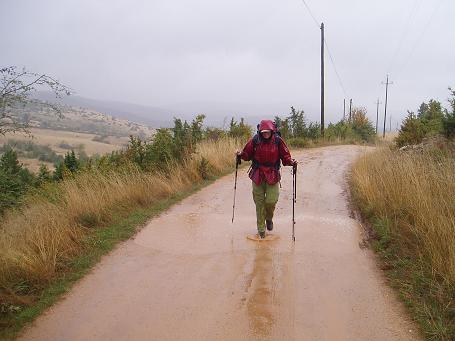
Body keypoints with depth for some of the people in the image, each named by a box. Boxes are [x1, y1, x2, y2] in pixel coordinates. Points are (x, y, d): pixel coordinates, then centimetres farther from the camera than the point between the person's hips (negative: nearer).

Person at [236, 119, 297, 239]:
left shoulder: (278, 141, -5)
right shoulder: (255, 140, -4)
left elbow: (285, 156, 1)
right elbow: (248, 154, 5)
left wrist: (291, 162, -19)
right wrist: (240, 154, -15)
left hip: (272, 175, -1)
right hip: (257, 175, 1)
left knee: (271, 201, -7)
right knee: (259, 202, 6)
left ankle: (269, 218, 28)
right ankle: (261, 228, 22)